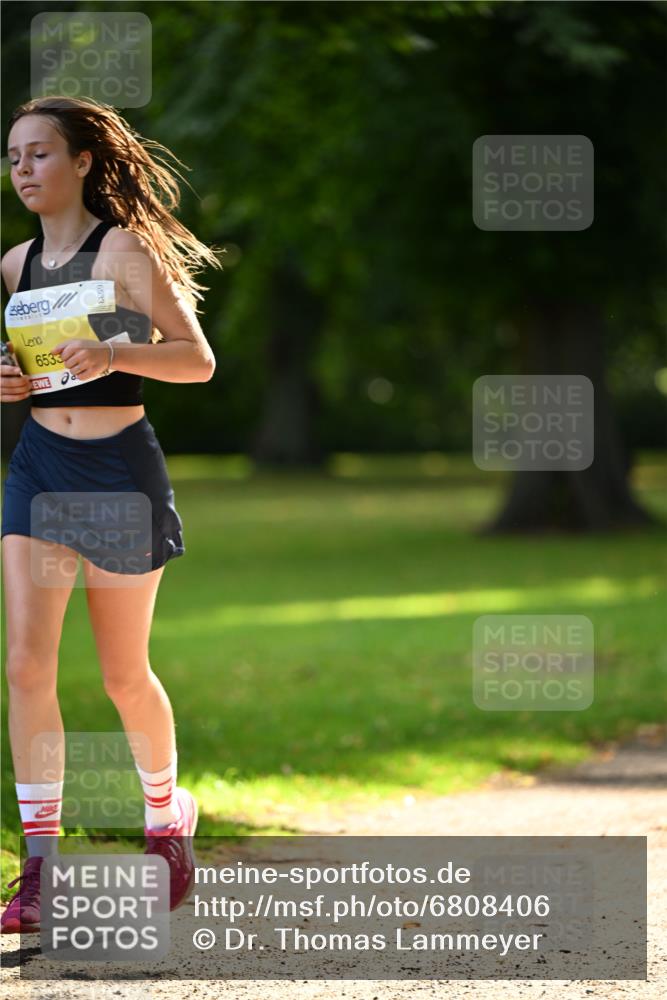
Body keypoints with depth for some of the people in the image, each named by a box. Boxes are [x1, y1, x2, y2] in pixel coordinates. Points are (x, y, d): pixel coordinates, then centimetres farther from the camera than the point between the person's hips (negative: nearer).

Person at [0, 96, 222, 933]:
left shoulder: (124, 252, -8)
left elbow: (198, 360, -10)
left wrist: (114, 353, -26)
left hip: (119, 466, -4)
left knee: (123, 674, 7)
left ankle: (167, 820, 34)